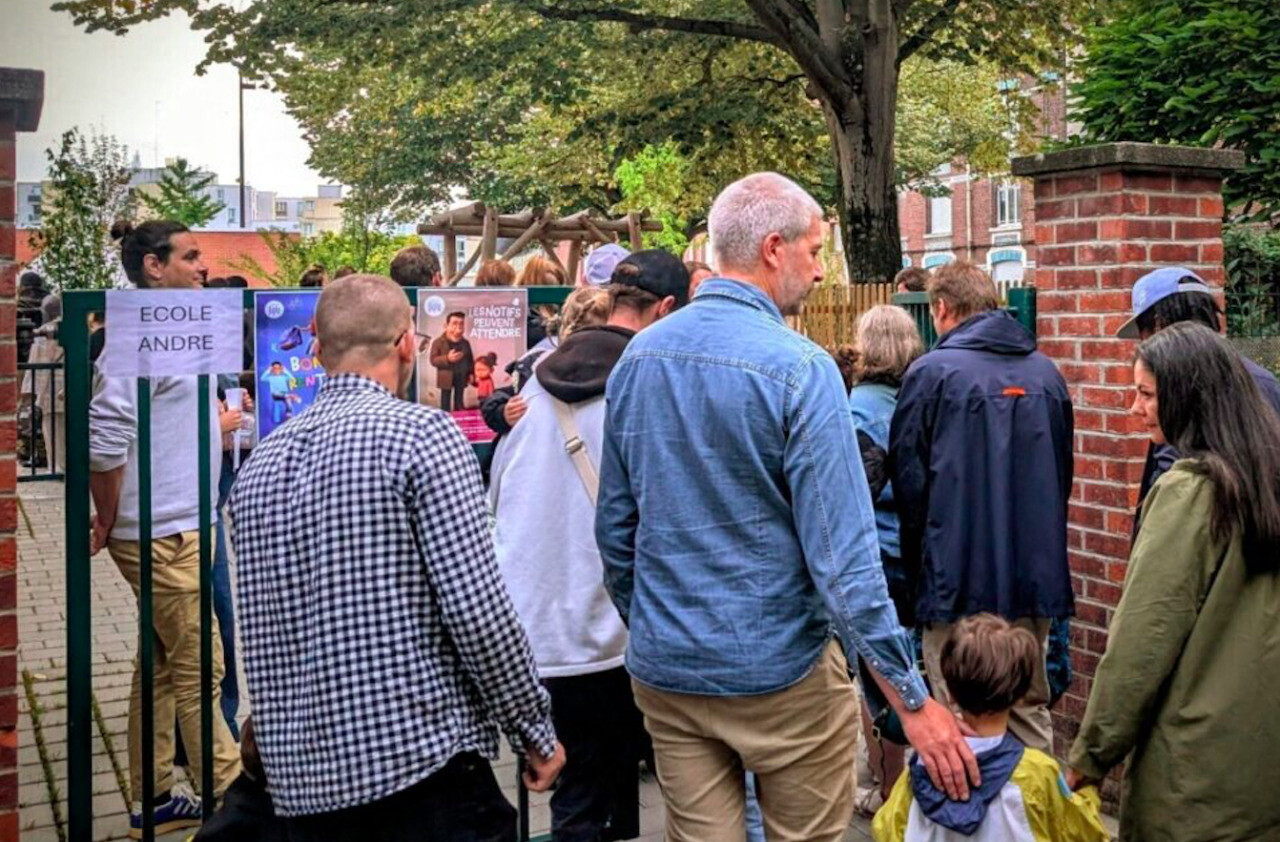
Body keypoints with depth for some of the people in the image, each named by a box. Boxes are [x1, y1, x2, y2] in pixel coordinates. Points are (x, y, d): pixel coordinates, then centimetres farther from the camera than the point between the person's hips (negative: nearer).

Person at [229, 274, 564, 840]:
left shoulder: (260, 463, 9)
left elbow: (259, 632, 16)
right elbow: (477, 606, -15)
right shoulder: (422, 434, -10)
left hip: (301, 774, 7)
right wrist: (536, 730, -5)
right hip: (424, 757, -6)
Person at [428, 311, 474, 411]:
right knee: (445, 404, 0)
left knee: (459, 403, 12)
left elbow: (470, 359, 15)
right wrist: (447, 359, -26)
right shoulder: (438, 342, -6)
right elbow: (433, 360, -12)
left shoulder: (465, 343, 7)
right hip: (446, 378, -4)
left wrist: (471, 373, 4)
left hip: (461, 378, 4)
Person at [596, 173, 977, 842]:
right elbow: (842, 554, -20)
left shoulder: (637, 358, 2)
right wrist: (912, 698, -14)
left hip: (664, 669, 5)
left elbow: (615, 526, 9)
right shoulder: (798, 368, -17)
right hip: (778, 673, -5)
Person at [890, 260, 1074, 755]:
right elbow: (1063, 472, 17)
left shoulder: (932, 372, -7)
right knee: (1030, 712, 15)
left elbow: (909, 479, -5)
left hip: (959, 579, -5)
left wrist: (917, 566, 6)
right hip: (1037, 578, 5)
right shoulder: (1046, 372, 10)